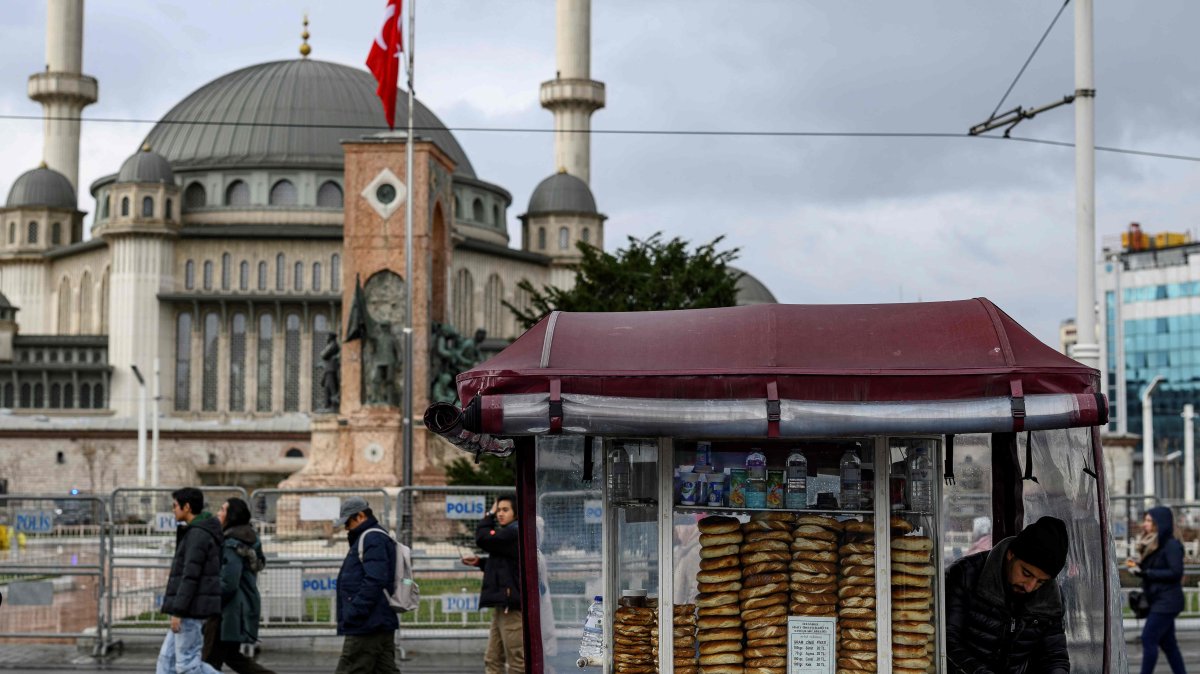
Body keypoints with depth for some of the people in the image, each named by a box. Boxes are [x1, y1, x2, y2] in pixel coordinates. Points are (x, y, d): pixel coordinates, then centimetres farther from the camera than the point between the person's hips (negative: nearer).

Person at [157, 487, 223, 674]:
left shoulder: (197, 534, -16)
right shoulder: (202, 532, 16)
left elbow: (191, 575, -21)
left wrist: (177, 611, -21)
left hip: (191, 607, -10)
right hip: (191, 608, 10)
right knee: (167, 657, 9)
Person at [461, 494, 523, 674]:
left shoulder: (514, 532, -12)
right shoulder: (508, 533, 19)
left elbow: (483, 538, -16)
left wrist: (489, 516, 0)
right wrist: (479, 562, 16)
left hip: (511, 604, -11)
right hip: (502, 604, 11)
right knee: (493, 660, 11)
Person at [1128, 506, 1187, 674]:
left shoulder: (1171, 545, -13)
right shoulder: (1152, 545, 14)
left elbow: (1176, 572, -20)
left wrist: (1146, 572, -21)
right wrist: (1138, 566, 2)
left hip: (1167, 601, -9)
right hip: (1158, 600, 9)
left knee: (1148, 639, -11)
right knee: (1167, 643, 10)